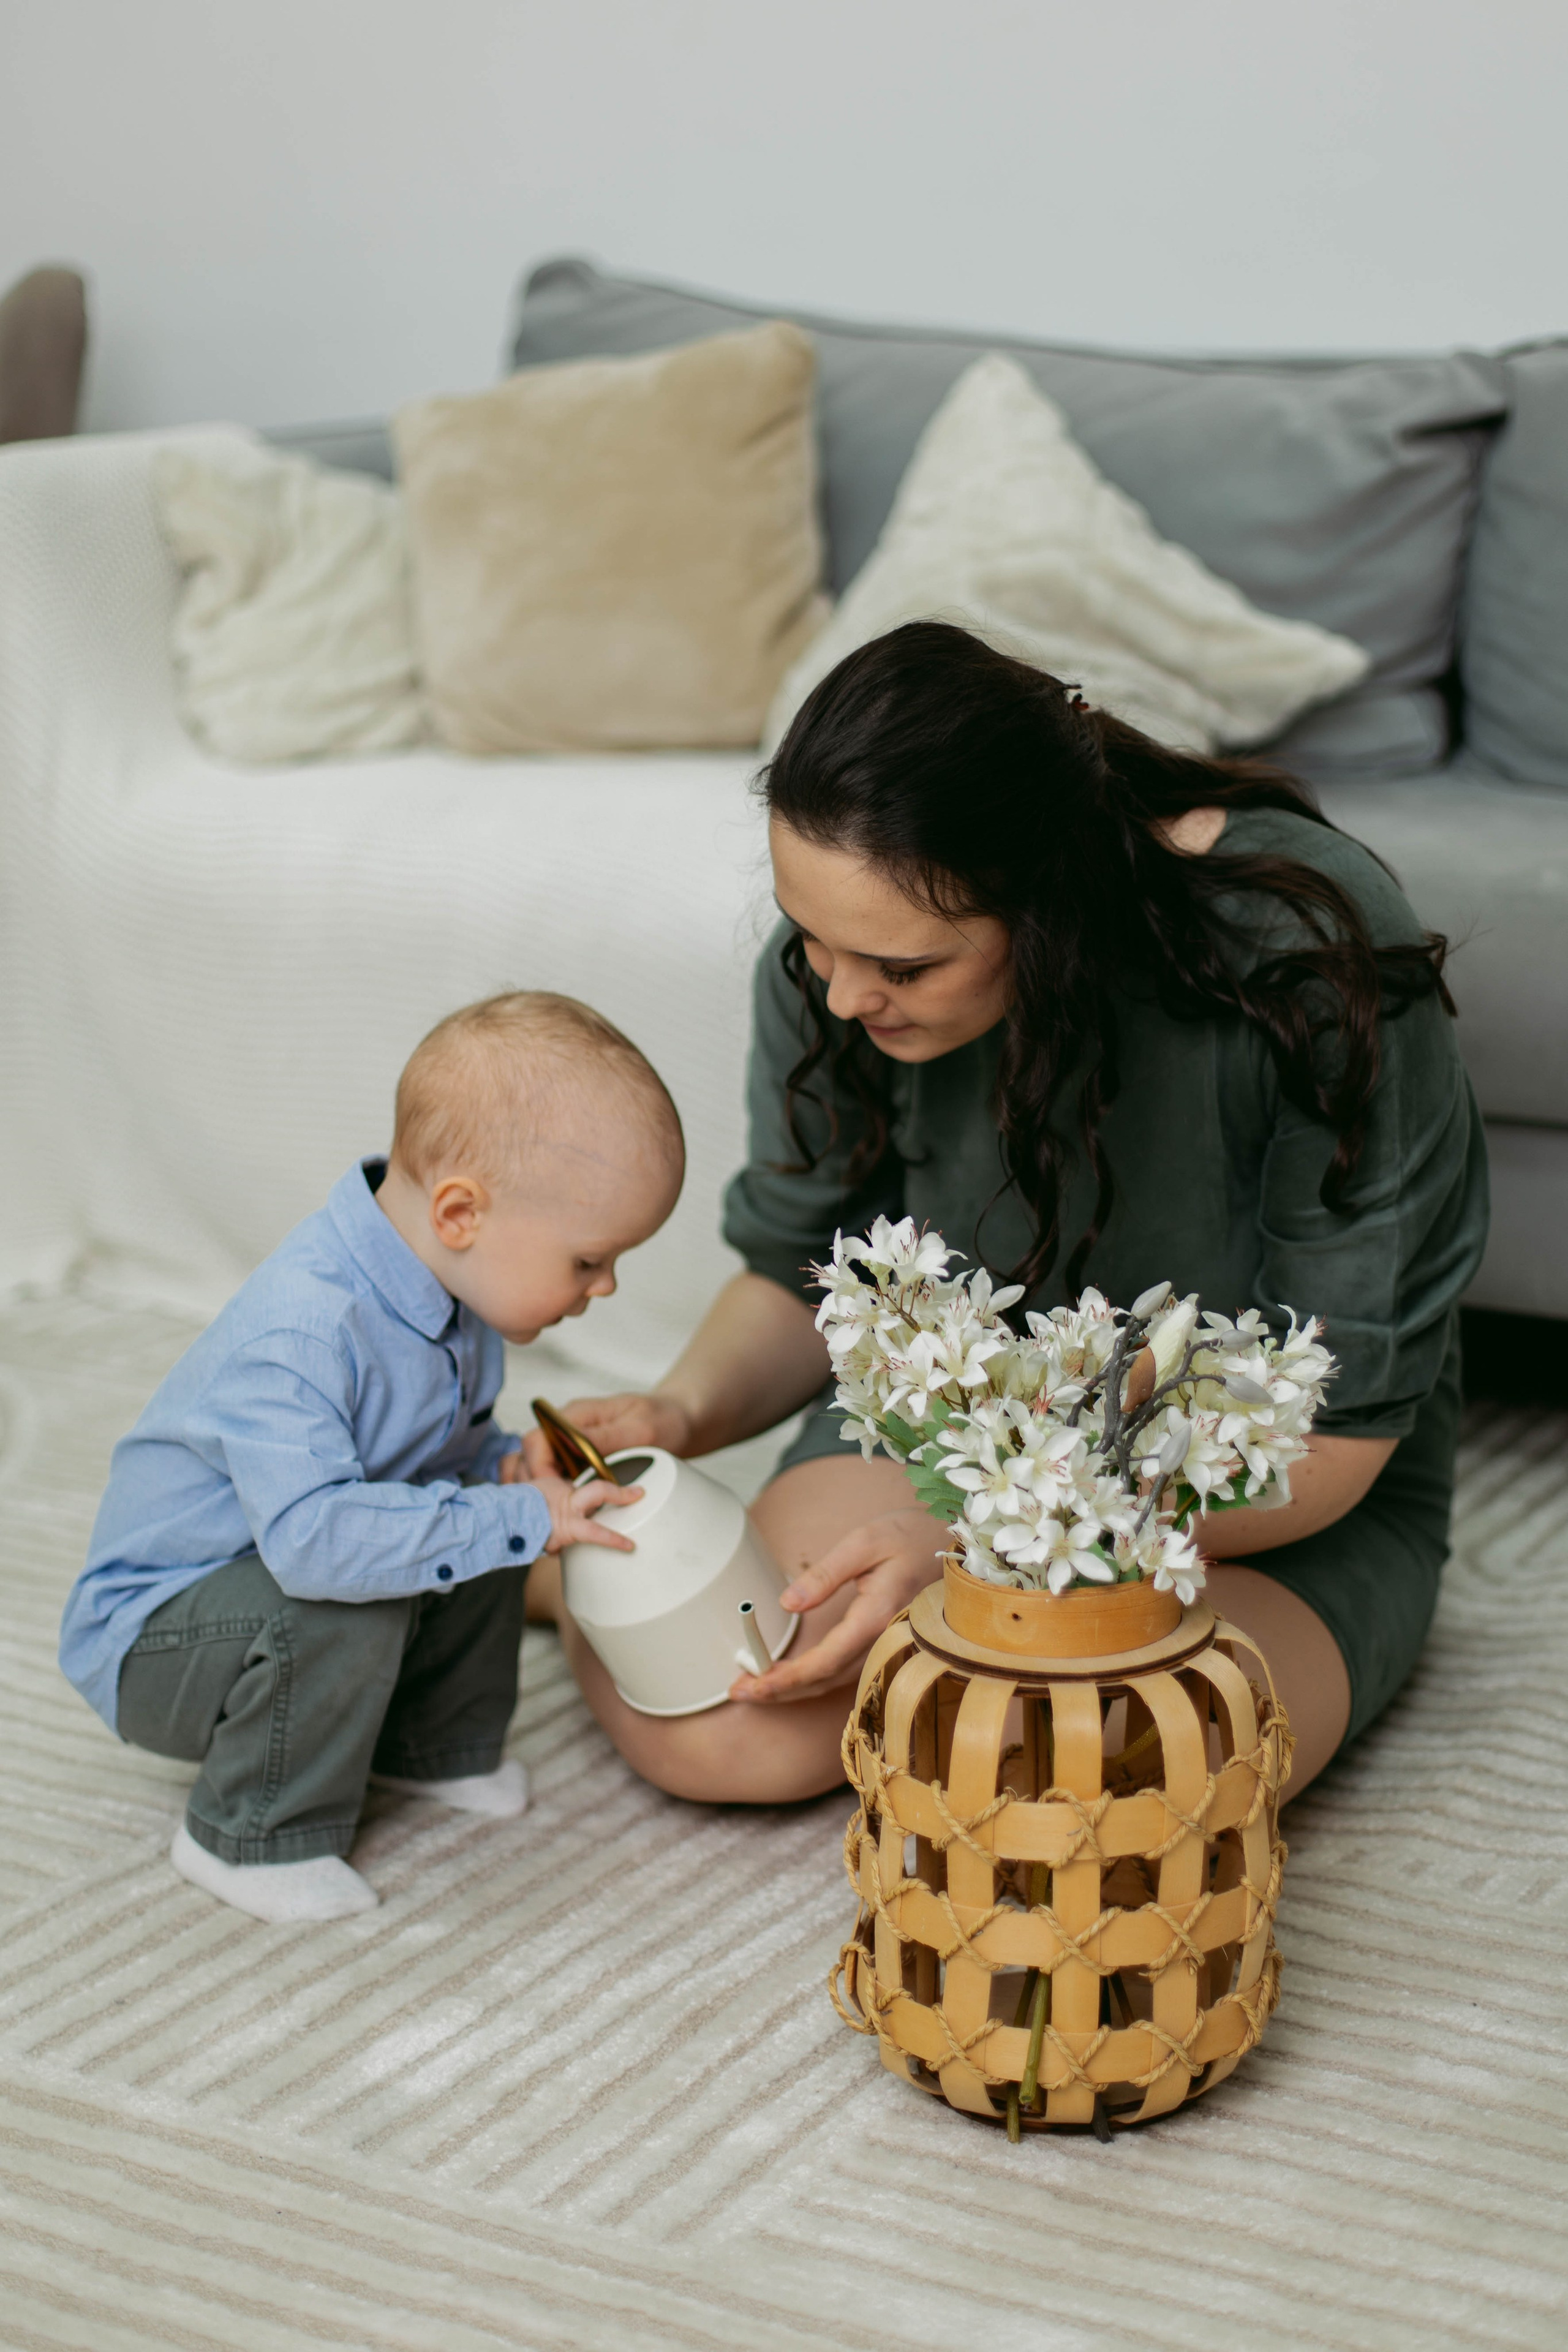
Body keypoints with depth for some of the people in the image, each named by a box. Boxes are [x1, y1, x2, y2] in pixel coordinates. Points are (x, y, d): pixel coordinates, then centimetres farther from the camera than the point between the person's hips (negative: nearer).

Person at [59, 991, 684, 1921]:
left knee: (484, 1514, -4)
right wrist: (520, 1519, -39)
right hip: (153, 1631, -8)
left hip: (273, 1581, 8)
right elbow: (312, 1537, -46)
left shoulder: (448, 1293, -6)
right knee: (348, 1607, -33)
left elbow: (449, 1437, 14)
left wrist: (509, 1464, -10)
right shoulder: (298, 1335, -36)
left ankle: (433, 1741, 18)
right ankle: (255, 1835, -10)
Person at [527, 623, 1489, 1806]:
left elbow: (1329, 1438, -23)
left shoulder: (1320, 963, -29)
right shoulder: (833, 963, -15)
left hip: (1263, 1506, -2)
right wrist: (684, 1410, -20)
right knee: (717, 1736, -24)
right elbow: (802, 1275, 3)